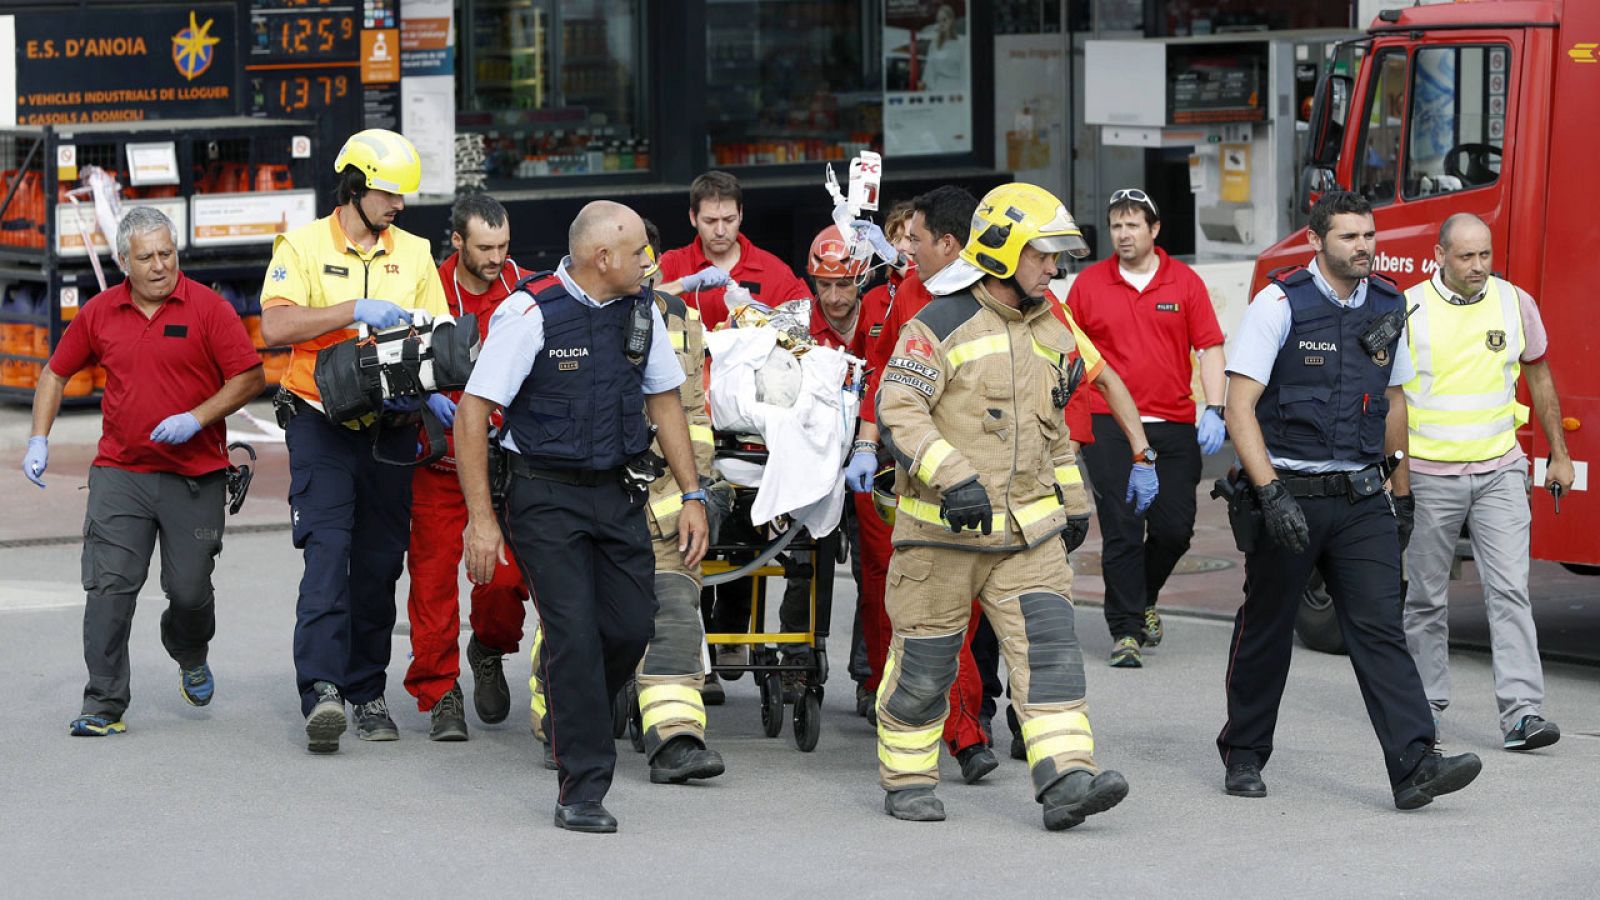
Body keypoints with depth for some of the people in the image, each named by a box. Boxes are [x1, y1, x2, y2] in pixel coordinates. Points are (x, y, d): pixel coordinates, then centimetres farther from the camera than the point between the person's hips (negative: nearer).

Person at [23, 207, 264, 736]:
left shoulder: (206, 308, -4)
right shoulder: (100, 313, 5)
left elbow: (250, 377, -4)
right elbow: (56, 373, 17)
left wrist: (196, 418, -16)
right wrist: (39, 439, 7)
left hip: (195, 475, -2)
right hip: (119, 471, 2)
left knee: (190, 589, 2)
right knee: (109, 586, -8)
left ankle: (190, 656, 37)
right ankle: (104, 705, -5)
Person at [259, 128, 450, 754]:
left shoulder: (414, 254, 12)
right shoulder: (304, 246, 0)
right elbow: (275, 327, -14)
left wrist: (428, 391, -9)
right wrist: (355, 310, -21)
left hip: (389, 428, 4)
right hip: (322, 425, -4)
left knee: (380, 562, 6)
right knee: (328, 550, -16)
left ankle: (366, 694, 14)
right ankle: (321, 691, -24)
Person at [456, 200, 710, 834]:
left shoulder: (640, 309, 5)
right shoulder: (531, 313, -14)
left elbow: (664, 400, 16)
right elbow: (472, 414, -13)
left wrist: (692, 495, 11)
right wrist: (481, 518, -17)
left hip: (618, 495, 5)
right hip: (546, 497, -5)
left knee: (632, 624, -2)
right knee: (573, 633, -11)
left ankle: (570, 717, 28)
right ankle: (582, 790, -3)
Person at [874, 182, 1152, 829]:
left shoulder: (1049, 333, 14)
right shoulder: (939, 327, -9)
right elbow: (896, 412, -19)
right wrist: (954, 477, -29)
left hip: (1027, 530, 5)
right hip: (942, 531, -5)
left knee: (1049, 649, -9)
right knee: (925, 663, 4)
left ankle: (1066, 781, -16)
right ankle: (907, 782, 20)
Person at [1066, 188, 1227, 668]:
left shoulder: (1185, 282, 4)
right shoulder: (1088, 283, 5)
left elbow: (1209, 349, 3)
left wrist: (1214, 410, -8)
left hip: (1173, 427, 1)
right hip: (1109, 426, -1)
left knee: (1175, 529, 2)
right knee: (1122, 530, -5)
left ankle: (1144, 598, 30)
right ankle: (1126, 630, -1)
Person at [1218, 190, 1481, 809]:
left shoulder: (1387, 307, 8)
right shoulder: (1279, 304, -9)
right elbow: (1240, 408, -13)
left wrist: (1400, 495, 19)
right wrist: (1271, 494, -22)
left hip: (1361, 498, 4)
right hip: (1289, 495, -4)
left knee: (1380, 627, -7)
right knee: (1266, 630, 8)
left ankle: (1414, 764, -16)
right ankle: (1243, 756, 23)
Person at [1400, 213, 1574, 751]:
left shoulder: (1515, 304, 1)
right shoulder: (1409, 310, -6)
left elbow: (1540, 378, 12)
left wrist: (1559, 455, 13)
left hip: (1499, 470, 1)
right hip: (1429, 476, -1)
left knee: (1509, 590, -8)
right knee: (1426, 597, 8)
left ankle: (1522, 713, -13)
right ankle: (1425, 703, 22)